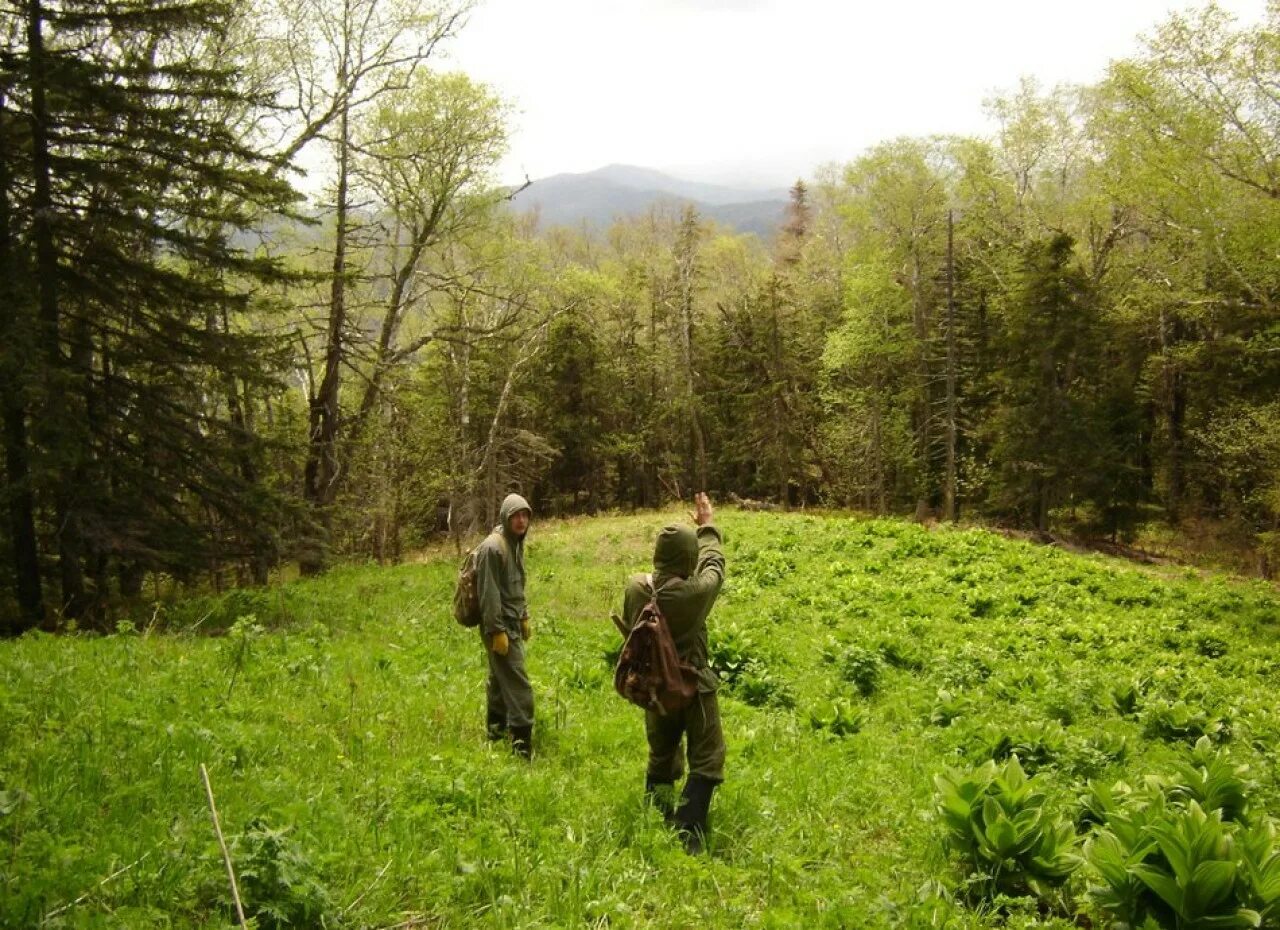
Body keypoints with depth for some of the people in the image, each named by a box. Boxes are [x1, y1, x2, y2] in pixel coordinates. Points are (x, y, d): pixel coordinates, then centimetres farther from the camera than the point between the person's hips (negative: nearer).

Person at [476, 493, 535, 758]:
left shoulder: (517, 545, 11)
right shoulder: (492, 547, -18)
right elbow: (489, 593, -20)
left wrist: (524, 617, 21)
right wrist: (497, 631, -21)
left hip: (513, 623, 9)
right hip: (500, 626, -9)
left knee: (500, 678, 19)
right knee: (517, 682, -11)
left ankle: (496, 728, 31)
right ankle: (522, 741, -10)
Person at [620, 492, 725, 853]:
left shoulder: (635, 587, -11)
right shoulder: (694, 592, -23)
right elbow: (714, 565, -1)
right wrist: (707, 528, 14)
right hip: (693, 687, -5)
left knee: (660, 757, 23)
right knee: (706, 762, 5)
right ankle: (687, 836, -2)